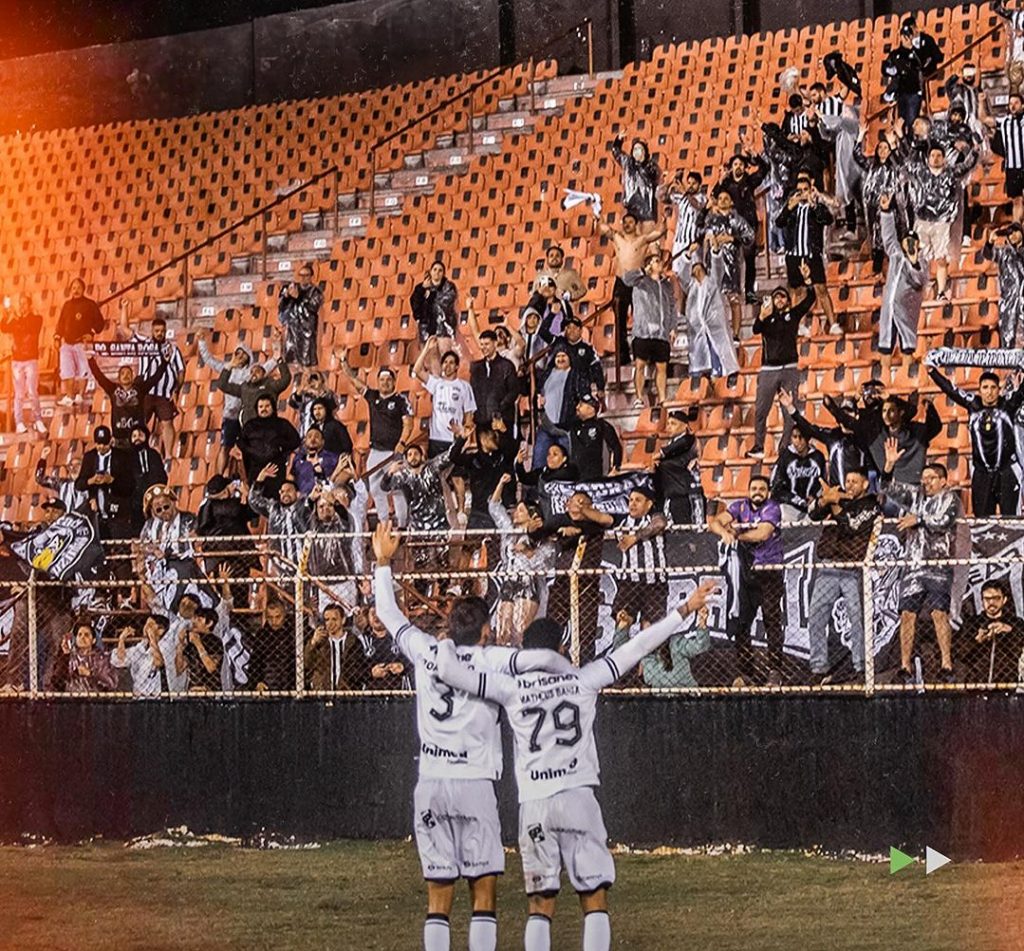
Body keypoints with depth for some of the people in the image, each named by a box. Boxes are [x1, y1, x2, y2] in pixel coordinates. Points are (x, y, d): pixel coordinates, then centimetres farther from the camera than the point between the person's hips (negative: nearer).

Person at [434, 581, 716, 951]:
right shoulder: (583, 680, 3)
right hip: (579, 797, -1)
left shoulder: (511, 688, 2)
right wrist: (685, 610, 9)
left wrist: (447, 642, 17)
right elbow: (636, 648, 4)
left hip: (533, 805, 1)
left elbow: (448, 670, -4)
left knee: (540, 904, 7)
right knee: (595, 898, 3)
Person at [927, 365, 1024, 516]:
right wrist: (931, 370, 9)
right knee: (982, 518, 2)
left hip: (1007, 472, -2)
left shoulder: (1008, 405, 0)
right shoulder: (973, 405, 6)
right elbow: (949, 389, 10)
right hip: (981, 474, 2)